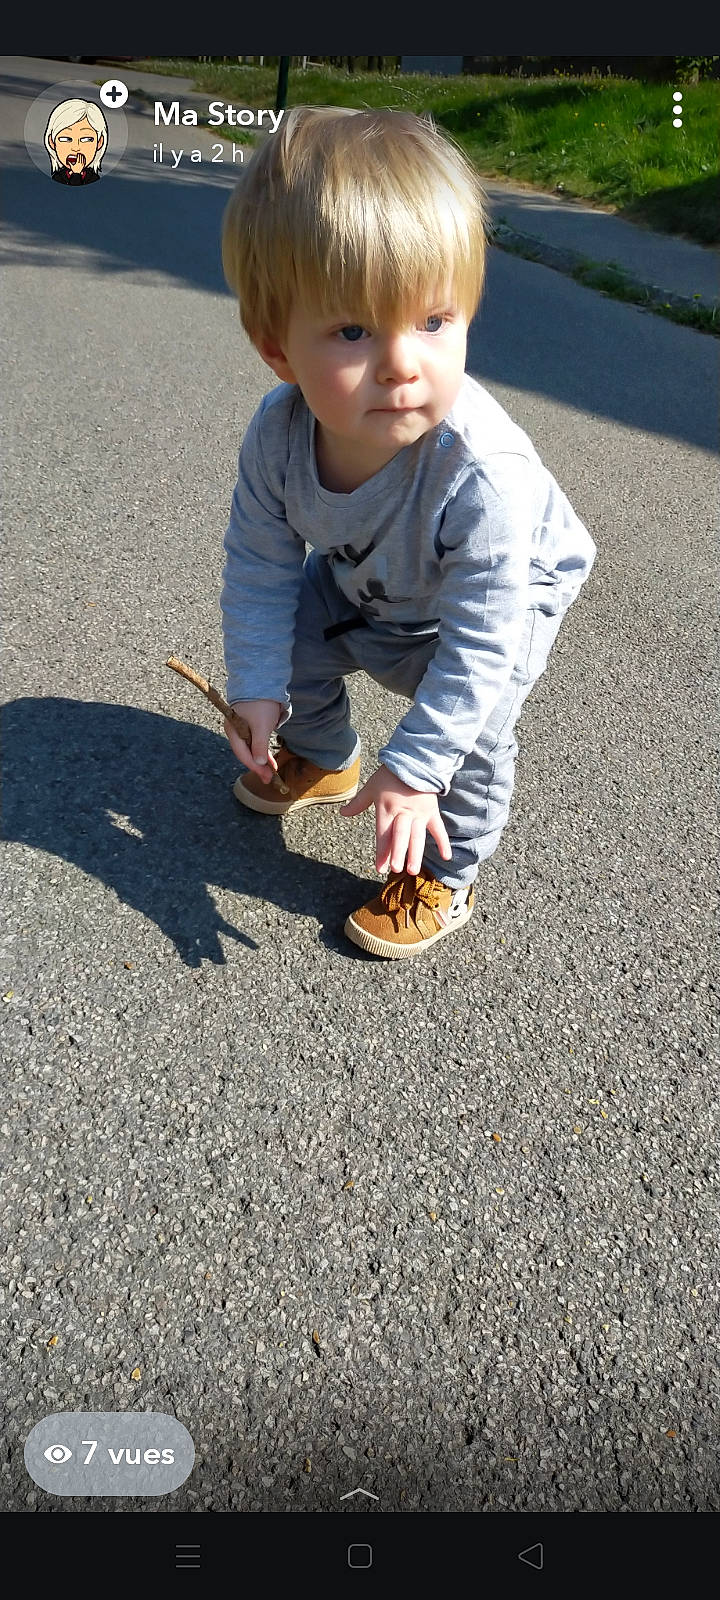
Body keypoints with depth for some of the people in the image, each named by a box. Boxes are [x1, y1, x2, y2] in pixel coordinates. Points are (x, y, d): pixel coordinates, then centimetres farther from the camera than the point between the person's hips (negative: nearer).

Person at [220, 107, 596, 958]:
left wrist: (414, 767, -33)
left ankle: (442, 881, 9)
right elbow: (259, 565, -15)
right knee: (295, 642, 10)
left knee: (471, 733, -19)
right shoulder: (279, 432, -31)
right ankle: (322, 761, 43)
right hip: (365, 582, 5)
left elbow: (479, 643, -37)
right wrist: (256, 687, -14)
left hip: (510, 588, -5)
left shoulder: (486, 475, -46)